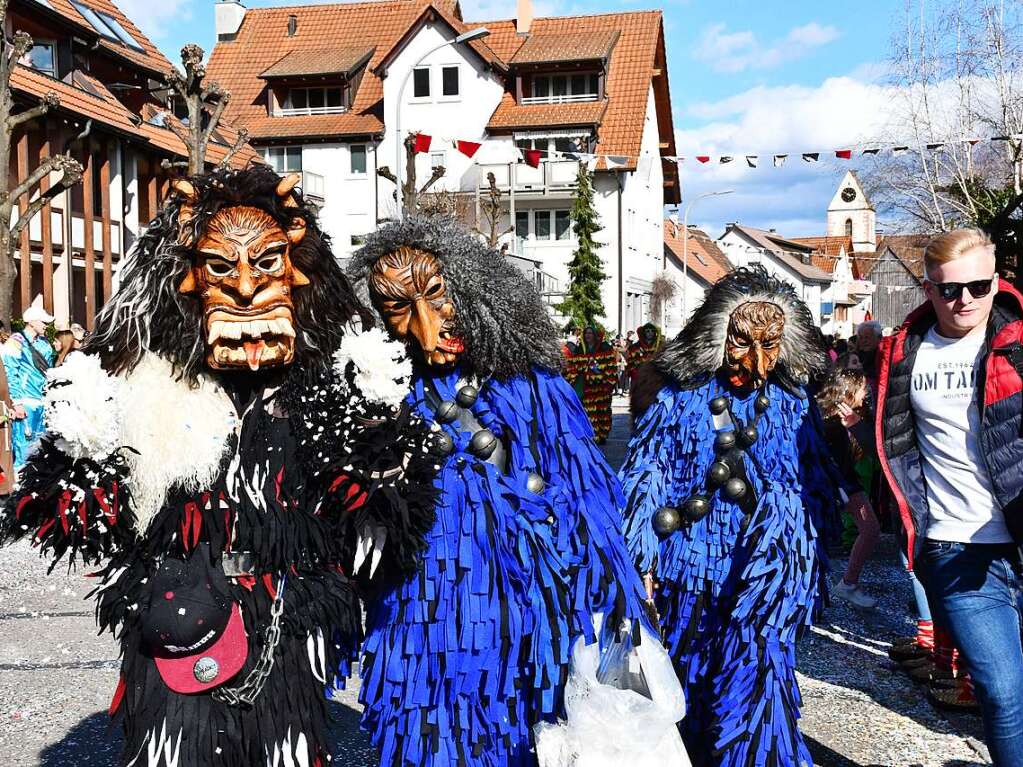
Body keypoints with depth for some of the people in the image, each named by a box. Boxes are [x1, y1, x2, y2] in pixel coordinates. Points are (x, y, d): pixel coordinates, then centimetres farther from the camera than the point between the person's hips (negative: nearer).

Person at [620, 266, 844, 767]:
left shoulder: (794, 404, 2)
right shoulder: (680, 399, -5)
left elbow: (818, 490, 11)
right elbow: (643, 483, -4)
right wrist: (640, 568, -7)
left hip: (767, 576, 1)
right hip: (691, 572, 0)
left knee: (754, 682, -9)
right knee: (687, 687, 12)